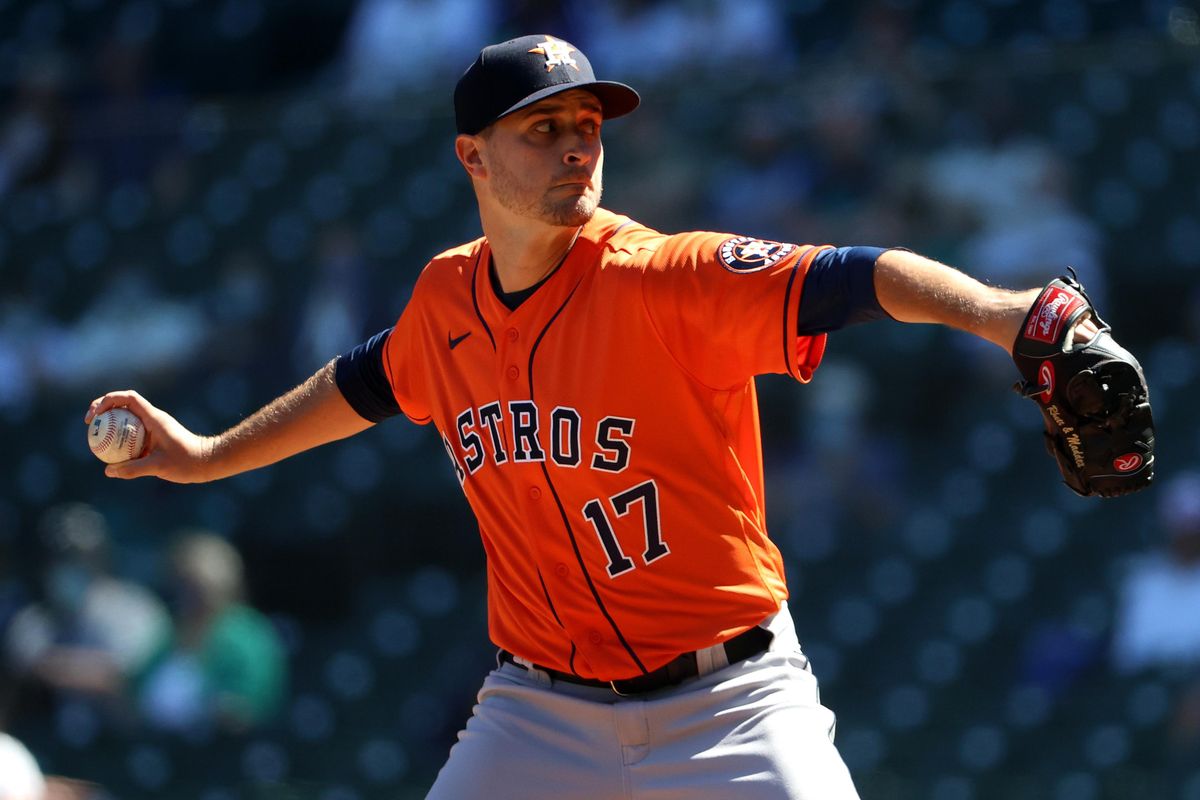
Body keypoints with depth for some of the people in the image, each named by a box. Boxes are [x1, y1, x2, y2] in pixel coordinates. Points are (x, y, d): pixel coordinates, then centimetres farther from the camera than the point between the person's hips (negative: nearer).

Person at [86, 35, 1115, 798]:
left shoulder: (669, 279, -16)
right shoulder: (447, 299, 2)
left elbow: (856, 279, -31)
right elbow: (367, 383, 25)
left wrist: (1000, 314, -49)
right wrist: (209, 456, 36)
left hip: (730, 704, -4)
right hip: (541, 710, 4)